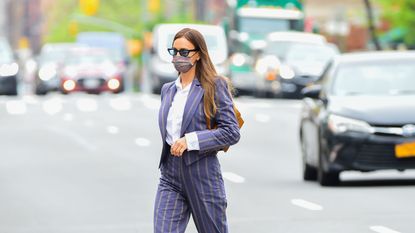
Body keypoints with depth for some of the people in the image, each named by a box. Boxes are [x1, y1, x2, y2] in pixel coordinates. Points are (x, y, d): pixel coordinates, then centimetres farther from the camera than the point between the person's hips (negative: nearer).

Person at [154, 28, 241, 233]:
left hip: (202, 175, -5)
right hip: (170, 176, 5)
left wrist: (191, 141, -17)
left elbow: (231, 132, -11)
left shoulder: (214, 87, -4)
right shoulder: (167, 90, 14)